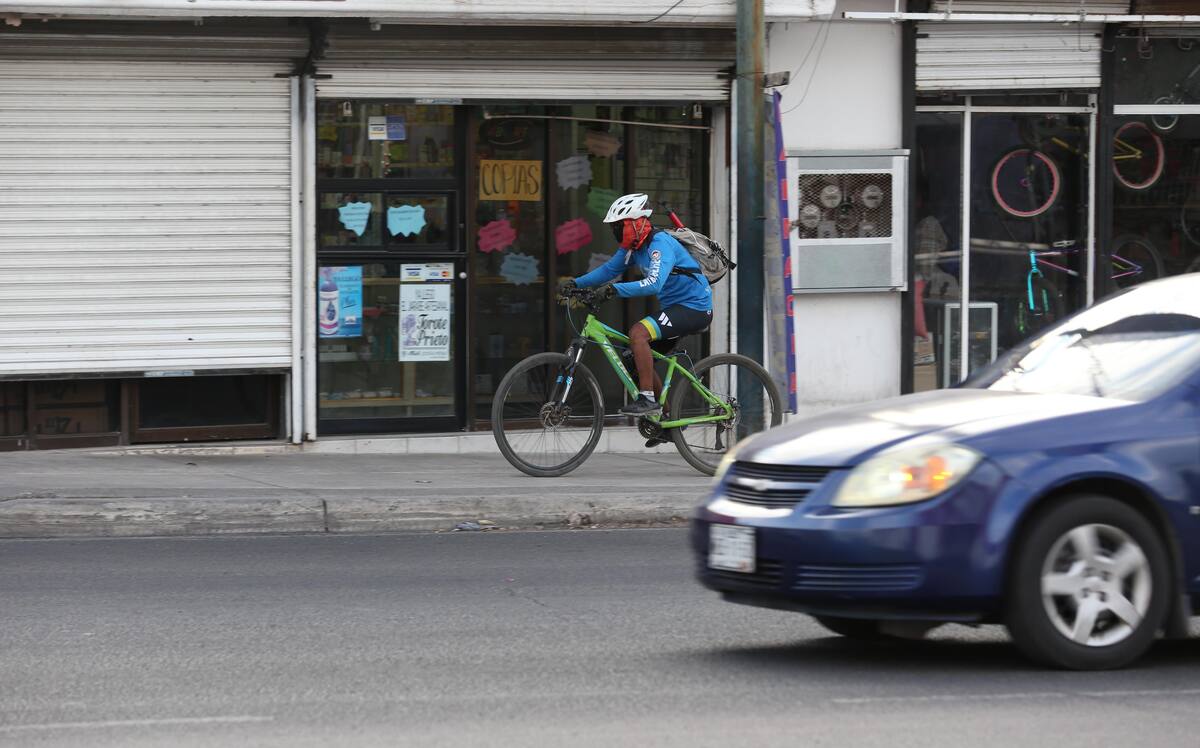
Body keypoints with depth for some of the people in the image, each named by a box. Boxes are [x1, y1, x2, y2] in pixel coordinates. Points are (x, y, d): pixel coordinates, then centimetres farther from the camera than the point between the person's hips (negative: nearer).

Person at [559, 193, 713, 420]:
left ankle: (647, 399, -24)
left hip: (694, 307, -10)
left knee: (637, 333, -27)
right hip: (674, 306, 10)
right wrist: (576, 283, 3)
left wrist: (614, 289, -42)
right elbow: (610, 269, 15)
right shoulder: (633, 247, 6)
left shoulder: (660, 244, -22)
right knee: (637, 359, 9)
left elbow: (654, 283, -36)